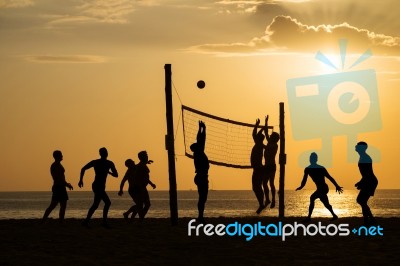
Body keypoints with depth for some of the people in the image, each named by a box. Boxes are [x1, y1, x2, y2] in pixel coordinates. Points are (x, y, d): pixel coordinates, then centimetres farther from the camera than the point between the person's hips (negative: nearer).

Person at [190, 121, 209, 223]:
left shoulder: (197, 154, 11)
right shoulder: (199, 153, -11)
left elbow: (200, 141, 20)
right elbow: (202, 141, -14)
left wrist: (200, 129, 24)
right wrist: (203, 129, -8)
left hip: (200, 177, 10)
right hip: (202, 178, -10)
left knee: (202, 197, 11)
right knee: (202, 197, -10)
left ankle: (200, 217, 11)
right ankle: (200, 217, -13)